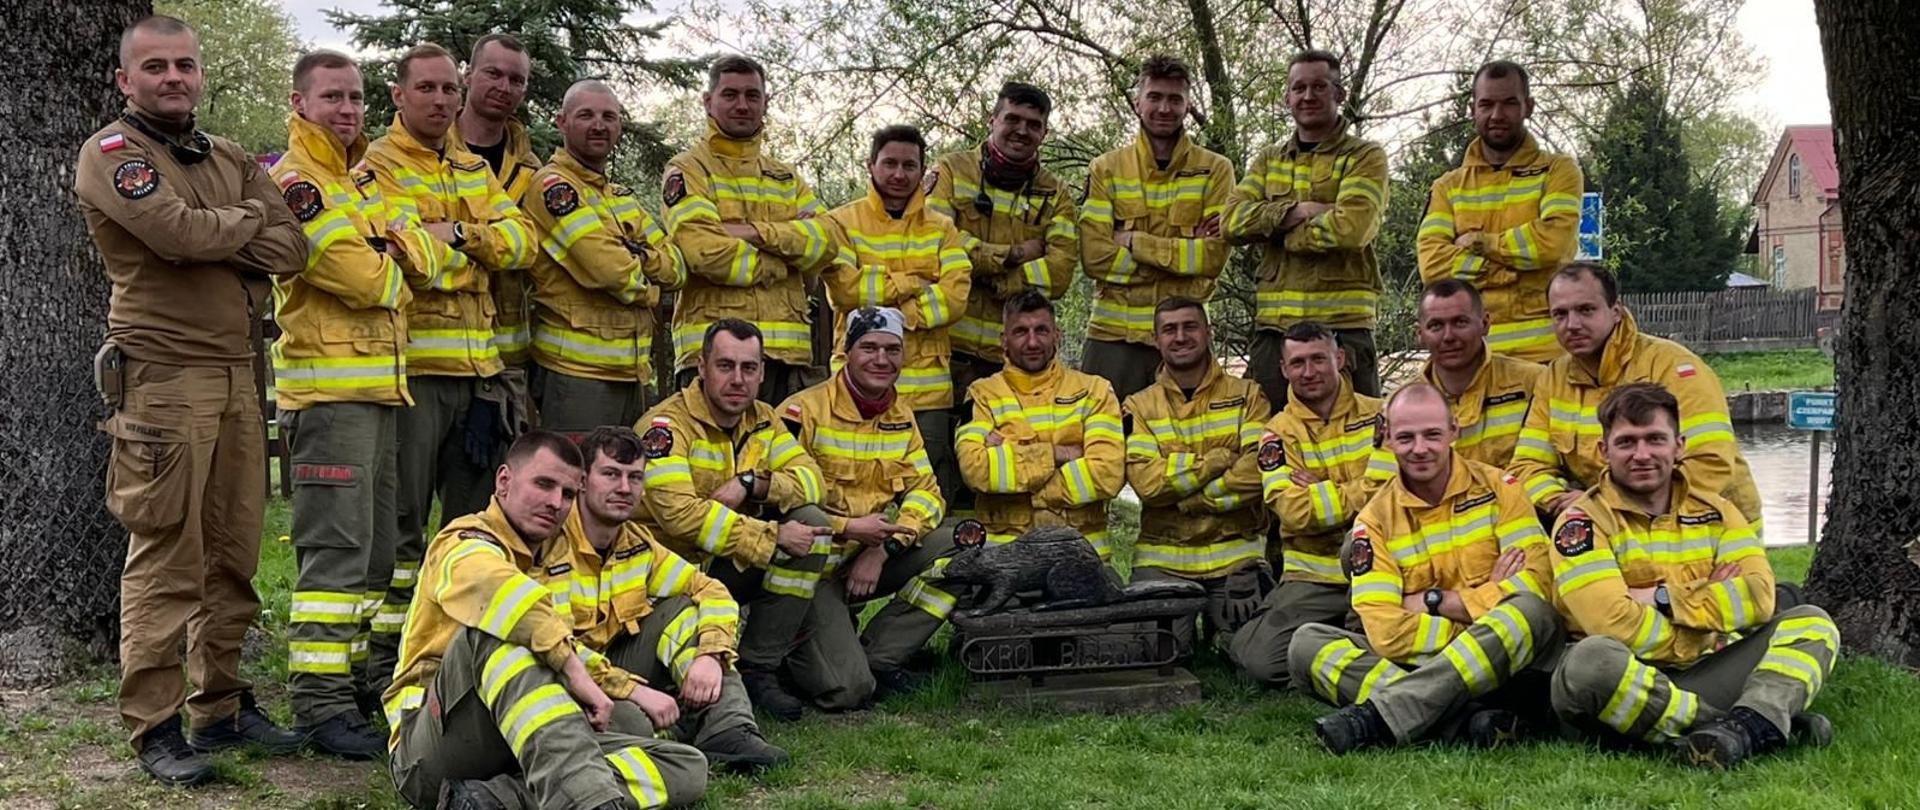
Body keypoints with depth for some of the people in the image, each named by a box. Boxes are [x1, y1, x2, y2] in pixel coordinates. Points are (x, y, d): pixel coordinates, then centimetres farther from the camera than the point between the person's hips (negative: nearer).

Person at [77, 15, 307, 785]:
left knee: (233, 557, 9)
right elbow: (180, 232, -19)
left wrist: (210, 237, -10)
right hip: (162, 380, -6)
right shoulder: (109, 153, -2)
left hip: (237, 376, 6)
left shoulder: (232, 161, 18)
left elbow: (291, 248, 4)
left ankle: (222, 705, 20)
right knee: (165, 561, -6)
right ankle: (154, 727, 1)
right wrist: (247, 218, -1)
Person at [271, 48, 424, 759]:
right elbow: (365, 280, -18)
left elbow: (423, 259, 14)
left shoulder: (363, 180, 20)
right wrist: (396, 270, 2)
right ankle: (320, 704, -7)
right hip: (328, 392, -9)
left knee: (376, 548, 15)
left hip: (380, 388, 9)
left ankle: (355, 674, 26)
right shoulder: (295, 183, -10)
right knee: (335, 550, -10)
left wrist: (406, 248, -6)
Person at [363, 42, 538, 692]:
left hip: (477, 368, 7)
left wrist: (452, 234, -10)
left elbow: (521, 242, 3)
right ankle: (386, 652, 5)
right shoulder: (380, 168, -4)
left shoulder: (474, 169, 18)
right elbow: (419, 259, -20)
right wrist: (479, 243, -5)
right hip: (412, 365, -7)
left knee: (476, 512, 14)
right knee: (401, 521, -3)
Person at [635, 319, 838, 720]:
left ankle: (758, 668, -9)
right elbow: (680, 513, -29)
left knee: (811, 523, -13)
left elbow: (811, 478, 1)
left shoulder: (762, 419, 7)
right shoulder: (668, 424, -17)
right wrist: (772, 537, -27)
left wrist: (752, 483, -19)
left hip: (733, 566, 8)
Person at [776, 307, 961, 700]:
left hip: (874, 556, 7)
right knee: (845, 687, -23)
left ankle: (876, 659, -7)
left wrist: (883, 549, -12)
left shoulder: (901, 415, 9)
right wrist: (848, 528, -23)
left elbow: (925, 490, 5)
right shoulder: (804, 411, -12)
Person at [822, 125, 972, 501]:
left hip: (928, 388, 2)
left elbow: (956, 295, -3)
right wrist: (912, 283, -5)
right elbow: (845, 286, -10)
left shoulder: (942, 229, 13)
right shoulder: (842, 223, 7)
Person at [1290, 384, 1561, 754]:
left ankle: (1376, 717, -38)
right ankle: (1470, 721, -39)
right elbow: (1385, 631, -9)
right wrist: (1483, 602, -12)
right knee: (1307, 644, -19)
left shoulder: (1496, 488, 3)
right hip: (1416, 666, 1)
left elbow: (1537, 583, -10)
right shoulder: (1376, 519, 3)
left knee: (1532, 611, -33)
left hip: (1504, 661, -1)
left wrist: (1434, 601, -8)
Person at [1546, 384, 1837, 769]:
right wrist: (1711, 598, -7)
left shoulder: (1715, 512, 12)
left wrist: (1663, 598, -10)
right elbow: (1614, 623, -17)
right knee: (1591, 660, -37)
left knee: (1812, 623, -6)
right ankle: (1771, 725, -33)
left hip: (1705, 678, 5)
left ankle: (1749, 728, -36)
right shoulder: (1584, 521, -3)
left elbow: (1760, 596, -4)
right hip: (1623, 690, -5)